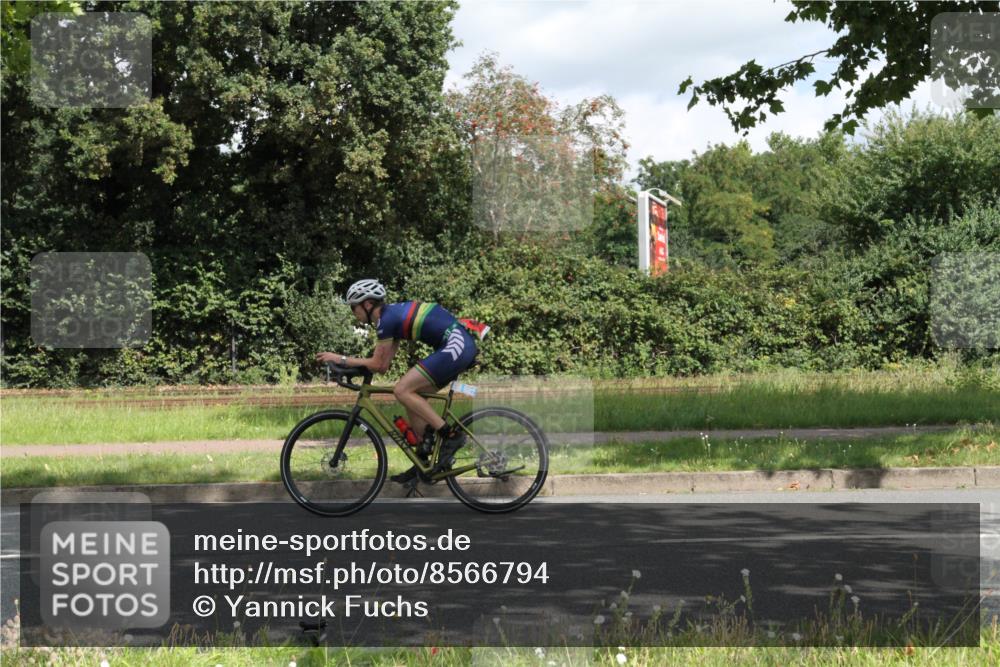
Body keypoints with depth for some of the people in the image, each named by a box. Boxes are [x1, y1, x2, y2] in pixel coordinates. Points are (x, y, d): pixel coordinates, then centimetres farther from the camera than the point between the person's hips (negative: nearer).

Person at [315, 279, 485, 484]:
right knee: (412, 396, 13)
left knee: (402, 390, -12)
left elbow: (378, 365, -6)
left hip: (455, 345, -10)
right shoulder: (394, 313, 19)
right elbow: (383, 364, 18)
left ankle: (451, 436, -11)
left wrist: (341, 359, 0)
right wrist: (347, 363, 14)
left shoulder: (387, 318, -10)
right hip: (463, 345, 10)